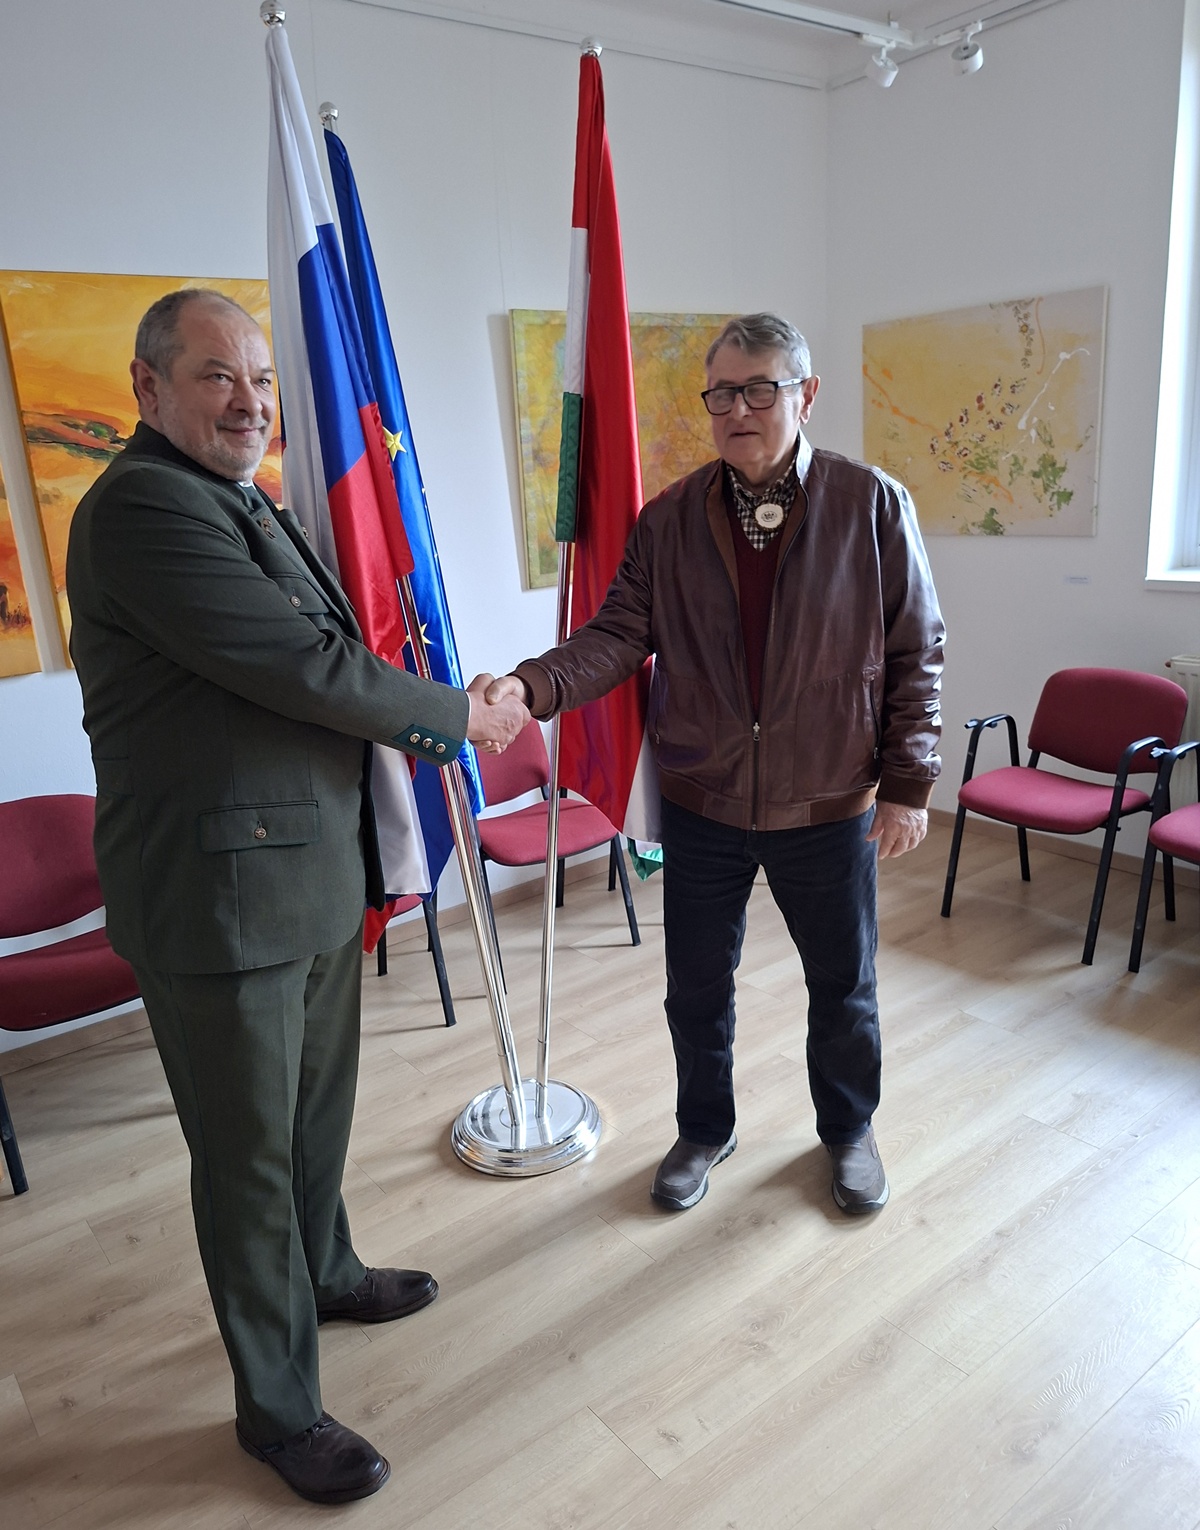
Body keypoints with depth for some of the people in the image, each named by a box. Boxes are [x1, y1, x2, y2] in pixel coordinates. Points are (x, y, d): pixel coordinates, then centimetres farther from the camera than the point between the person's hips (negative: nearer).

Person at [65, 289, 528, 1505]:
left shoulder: (240, 504, 15)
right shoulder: (143, 506, -18)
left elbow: (316, 664, 19)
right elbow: (306, 666, -23)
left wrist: (422, 726, 3)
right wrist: (456, 715, -10)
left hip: (314, 875, 10)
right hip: (222, 892, -9)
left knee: (318, 1110, 25)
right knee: (249, 1154, 8)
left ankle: (323, 1272, 50)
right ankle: (277, 1407, 29)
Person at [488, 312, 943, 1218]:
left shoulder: (873, 506, -6)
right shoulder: (669, 520, -1)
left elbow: (915, 655, -3)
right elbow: (619, 634, -7)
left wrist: (908, 784, -6)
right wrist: (534, 684, -25)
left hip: (829, 806, -1)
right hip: (702, 809, 2)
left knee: (844, 988, 17)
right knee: (697, 990, 15)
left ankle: (849, 1129, 44)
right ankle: (704, 1131, 41)